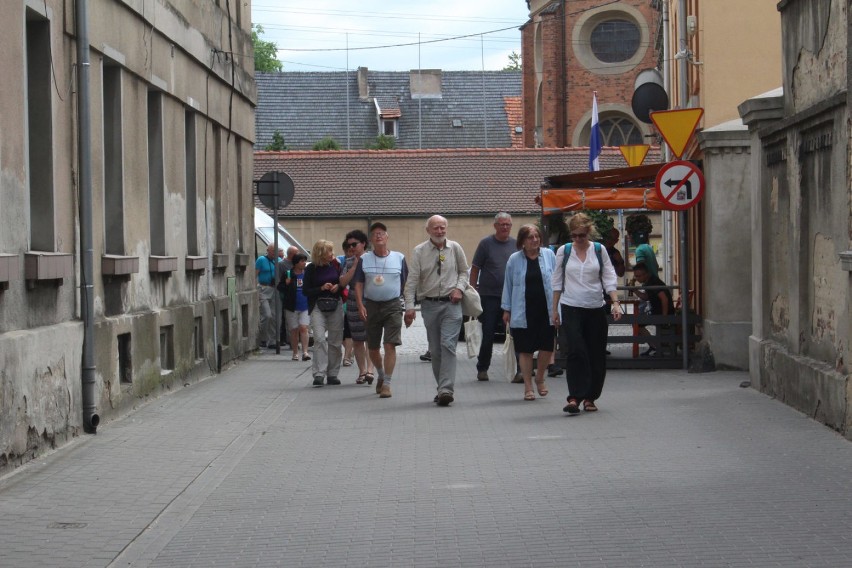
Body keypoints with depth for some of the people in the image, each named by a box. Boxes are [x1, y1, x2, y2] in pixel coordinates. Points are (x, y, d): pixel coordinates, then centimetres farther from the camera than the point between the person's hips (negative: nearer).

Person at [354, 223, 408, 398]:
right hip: (371, 306, 2)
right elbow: (358, 284, 4)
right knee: (372, 348, 10)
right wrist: (360, 305, -7)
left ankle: (387, 384, -8)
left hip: (393, 306, -2)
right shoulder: (364, 259, 5)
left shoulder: (399, 258, 3)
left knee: (390, 345, -12)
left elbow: (406, 284, 8)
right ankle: (381, 375, 36)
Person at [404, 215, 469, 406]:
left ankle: (446, 389, -20)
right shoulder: (419, 251, 2)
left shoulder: (455, 248, 5)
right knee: (435, 350, 7)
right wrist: (409, 306, -8)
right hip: (429, 304, 1)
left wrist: (459, 287, -3)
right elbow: (412, 280, -1)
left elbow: (464, 271, 17)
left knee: (448, 345, -14)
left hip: (451, 304, -1)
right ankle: (443, 389, 17)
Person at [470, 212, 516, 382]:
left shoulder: (516, 244, 9)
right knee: (488, 335, 2)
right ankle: (482, 368, 16)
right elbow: (475, 269, 1)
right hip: (489, 297, -2)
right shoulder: (486, 244, 0)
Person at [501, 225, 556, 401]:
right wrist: (506, 309, 7)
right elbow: (508, 285, 8)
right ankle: (528, 387, 13)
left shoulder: (549, 255, 3)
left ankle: (540, 378, 27)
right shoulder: (514, 259, 2)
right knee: (525, 350, 3)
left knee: (547, 346, 0)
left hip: (546, 310, 1)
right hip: (523, 312, -1)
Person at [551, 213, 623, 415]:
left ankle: (589, 397, 16)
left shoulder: (599, 250, 3)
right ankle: (574, 397, -17)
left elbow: (609, 279, 3)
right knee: (574, 352, -15)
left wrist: (616, 303, -8)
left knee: (596, 355, 5)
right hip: (571, 308, -2)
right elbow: (557, 282, 8)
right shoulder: (564, 251, 2)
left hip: (595, 309, 2)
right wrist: (555, 309, 8)